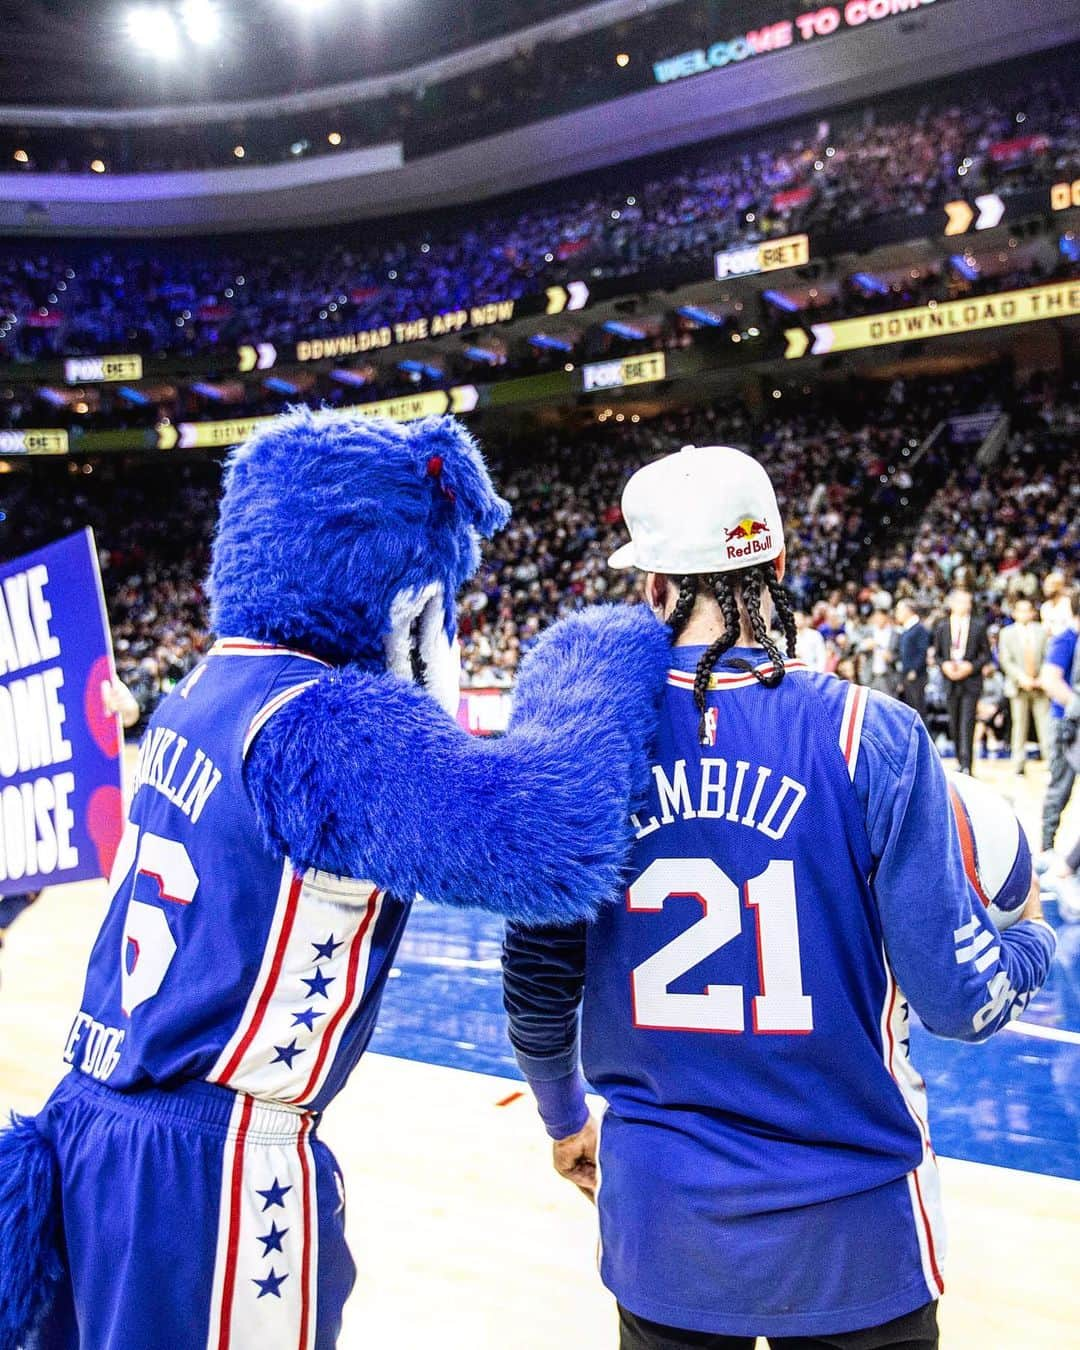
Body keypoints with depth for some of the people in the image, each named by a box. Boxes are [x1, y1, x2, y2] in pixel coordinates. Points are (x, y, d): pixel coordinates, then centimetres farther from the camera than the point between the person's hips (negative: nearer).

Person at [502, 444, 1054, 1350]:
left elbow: (537, 982, -3)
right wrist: (1033, 940, 10)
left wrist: (565, 1118, 17)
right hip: (850, 1225, -1)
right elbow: (960, 996, -13)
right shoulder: (871, 736, -17)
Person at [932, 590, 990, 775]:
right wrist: (944, 665, -8)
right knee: (954, 724, 8)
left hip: (971, 681, -3)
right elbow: (937, 654, 12)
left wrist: (971, 666, -12)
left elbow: (985, 653, 4)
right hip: (950, 681, 3)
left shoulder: (978, 625, 4)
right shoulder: (942, 626, 9)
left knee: (967, 723, -12)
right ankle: (961, 762, 20)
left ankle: (966, 765, -14)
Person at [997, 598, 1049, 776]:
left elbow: (1049, 659, 5)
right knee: (1019, 725, 1)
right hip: (1018, 687, -1)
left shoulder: (1042, 631, 8)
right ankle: (1019, 764, 6)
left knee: (1045, 724, -2)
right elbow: (1005, 661, -2)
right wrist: (1022, 678, -14)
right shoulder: (1006, 633, 5)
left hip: (1040, 684, 1)